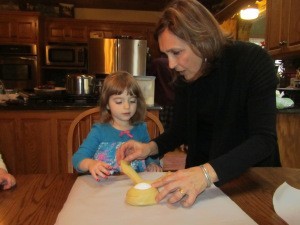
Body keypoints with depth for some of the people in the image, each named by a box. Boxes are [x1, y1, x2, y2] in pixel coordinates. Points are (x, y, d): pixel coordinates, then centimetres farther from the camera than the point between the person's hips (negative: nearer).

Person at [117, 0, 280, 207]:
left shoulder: (253, 60, -19)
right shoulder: (184, 75, -5)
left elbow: (264, 139, -26)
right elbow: (180, 129, 3)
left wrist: (207, 173, -39)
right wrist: (150, 148, -15)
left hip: (251, 175, -2)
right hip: (200, 168, 3)